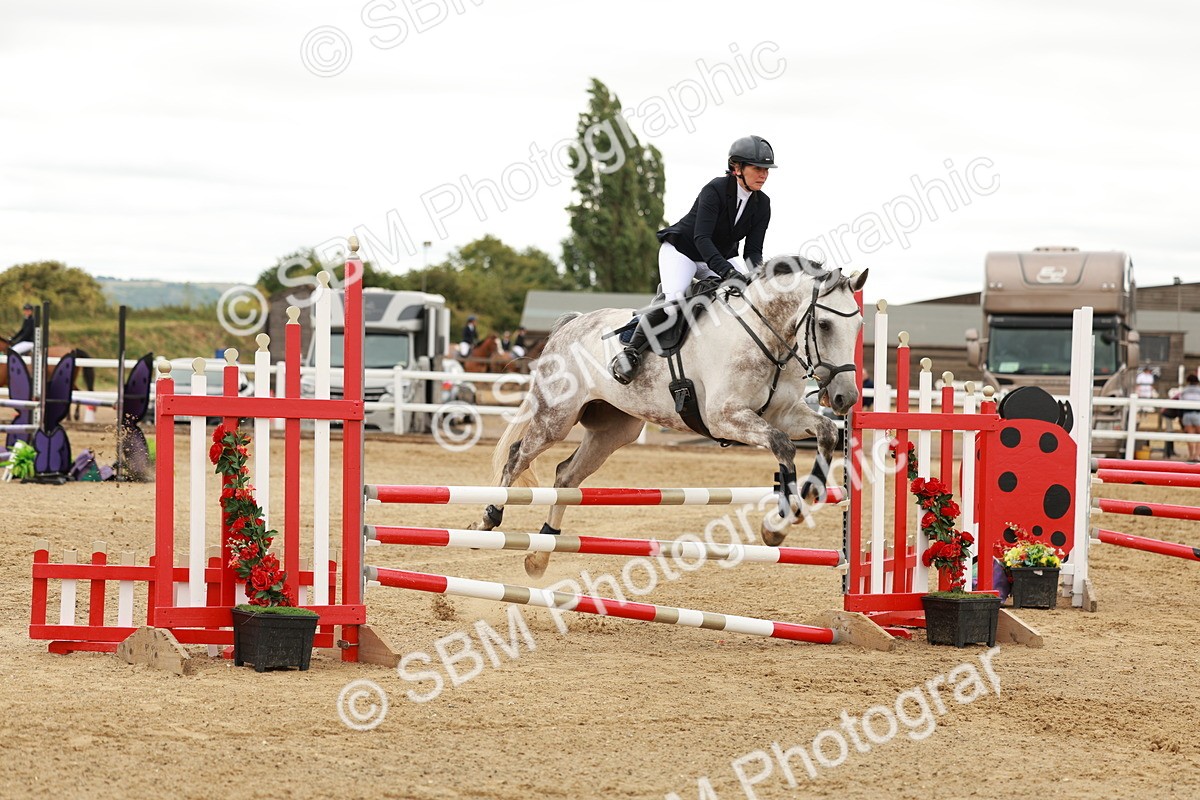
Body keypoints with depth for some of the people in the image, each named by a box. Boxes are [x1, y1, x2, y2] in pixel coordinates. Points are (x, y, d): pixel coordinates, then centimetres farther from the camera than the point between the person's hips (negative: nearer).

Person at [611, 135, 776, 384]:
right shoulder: (715, 190, -24)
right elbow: (701, 238, -32)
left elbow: (753, 250, -6)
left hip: (719, 258, 7)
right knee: (673, 302, -30)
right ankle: (631, 352, -19)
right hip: (681, 251, -7)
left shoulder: (762, 204, -6)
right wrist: (727, 272, -44)